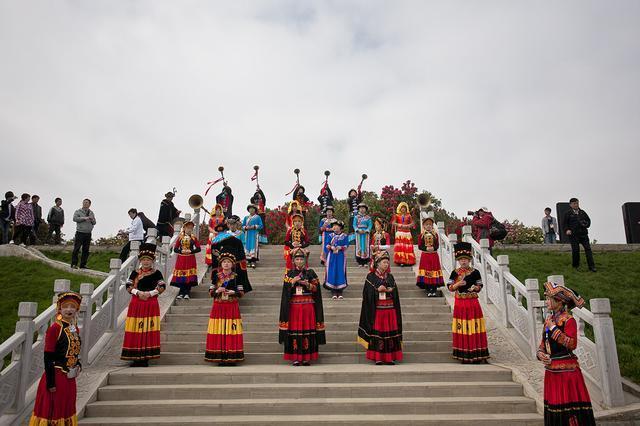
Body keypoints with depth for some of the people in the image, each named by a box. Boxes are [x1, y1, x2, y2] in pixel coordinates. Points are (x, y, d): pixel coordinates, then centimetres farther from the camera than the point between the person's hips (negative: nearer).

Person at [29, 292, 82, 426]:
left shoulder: (75, 328, 5)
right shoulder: (55, 328, -16)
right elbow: (48, 357, -17)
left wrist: (77, 364, -1)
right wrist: (51, 383, -17)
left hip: (70, 378, 7)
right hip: (56, 377, -7)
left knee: (67, 409, 17)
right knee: (52, 411, 6)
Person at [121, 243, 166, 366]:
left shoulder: (157, 273, 2)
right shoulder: (135, 273, 7)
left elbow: (162, 287, -3)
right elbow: (128, 286, 3)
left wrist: (150, 293, -14)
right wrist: (138, 292, -14)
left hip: (151, 304, -2)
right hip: (136, 304, 2)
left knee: (149, 330, -1)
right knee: (136, 331, 2)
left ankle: (146, 357, 5)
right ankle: (136, 357, 10)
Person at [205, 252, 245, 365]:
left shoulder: (236, 277, 4)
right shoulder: (216, 276, 7)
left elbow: (241, 293, 4)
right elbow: (210, 292, 6)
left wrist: (233, 292, -14)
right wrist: (217, 291, -13)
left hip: (232, 307, -1)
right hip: (218, 307, 1)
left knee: (231, 331, -4)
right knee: (219, 331, -3)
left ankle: (232, 357, 1)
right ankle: (219, 357, 4)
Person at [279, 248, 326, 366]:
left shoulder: (310, 273, 7)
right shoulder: (290, 274, 9)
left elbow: (315, 288, 3)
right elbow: (285, 290, 2)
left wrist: (307, 284, -13)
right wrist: (293, 281, -11)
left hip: (308, 306, 0)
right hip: (294, 306, 0)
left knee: (308, 329, -4)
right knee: (295, 330, -4)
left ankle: (307, 357, 2)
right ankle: (296, 357, 2)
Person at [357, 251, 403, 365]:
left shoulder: (390, 277, 13)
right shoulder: (371, 277, 1)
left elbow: (395, 293, 11)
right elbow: (368, 293, -5)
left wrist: (390, 290, -9)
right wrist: (378, 290, -17)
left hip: (390, 309, 4)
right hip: (376, 309, -4)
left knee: (390, 331, 1)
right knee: (377, 332, -4)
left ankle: (390, 358, 7)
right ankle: (378, 358, 2)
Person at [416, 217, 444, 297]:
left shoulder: (435, 234, 4)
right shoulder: (421, 235, 0)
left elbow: (437, 245, 0)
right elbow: (420, 246, -4)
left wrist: (433, 248, -19)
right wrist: (426, 248, -18)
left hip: (434, 255, 1)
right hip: (425, 255, -1)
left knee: (434, 271, 1)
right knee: (426, 271, -2)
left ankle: (434, 290, 9)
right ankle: (428, 290, 6)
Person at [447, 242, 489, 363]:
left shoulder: (475, 272, -2)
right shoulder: (455, 272, 1)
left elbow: (480, 285, 4)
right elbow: (449, 287, 1)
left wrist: (475, 287, -17)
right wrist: (457, 284, -17)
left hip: (473, 302, 0)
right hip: (460, 303, 1)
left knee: (474, 327, 3)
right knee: (462, 328, 4)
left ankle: (475, 353, 12)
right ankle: (463, 354, 13)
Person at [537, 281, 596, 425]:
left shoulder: (568, 320, -12)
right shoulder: (548, 319, 11)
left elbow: (572, 344, -23)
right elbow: (543, 342, 15)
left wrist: (554, 328, -22)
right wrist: (540, 354, -4)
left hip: (567, 369, -7)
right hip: (551, 369, 7)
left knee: (569, 404, -2)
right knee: (553, 405, 12)